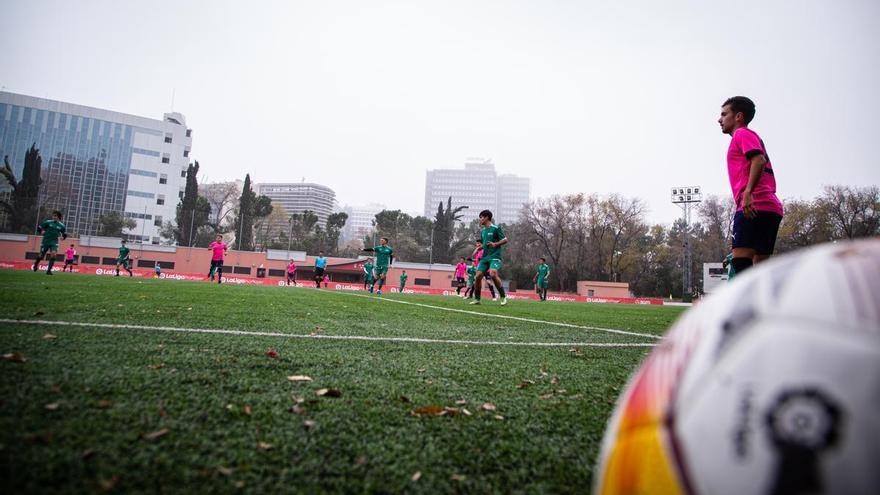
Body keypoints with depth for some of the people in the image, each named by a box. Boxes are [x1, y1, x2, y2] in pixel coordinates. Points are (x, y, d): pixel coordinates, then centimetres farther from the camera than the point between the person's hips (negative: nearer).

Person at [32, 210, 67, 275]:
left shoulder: (61, 226, 2)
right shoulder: (48, 222, -2)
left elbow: (65, 234, 14)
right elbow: (39, 227, 6)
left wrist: (63, 237, -5)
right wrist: (41, 231, -12)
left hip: (54, 242, 0)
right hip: (45, 241, 0)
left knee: (53, 254, -20)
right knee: (41, 255, 4)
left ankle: (49, 270, -13)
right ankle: (36, 263, 41)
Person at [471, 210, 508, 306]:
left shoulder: (496, 228, -3)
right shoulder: (482, 231, 17)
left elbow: (505, 240, -4)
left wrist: (495, 244, -19)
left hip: (494, 256, -7)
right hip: (485, 257, 7)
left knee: (493, 274, -26)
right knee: (478, 276, -4)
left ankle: (503, 297, -13)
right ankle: (477, 299, 8)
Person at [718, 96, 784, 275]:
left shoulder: (742, 133, 3)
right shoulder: (754, 137, 32)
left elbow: (759, 160, -15)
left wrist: (748, 192, -26)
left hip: (754, 207, -10)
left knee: (740, 259, -18)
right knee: (760, 264, 8)